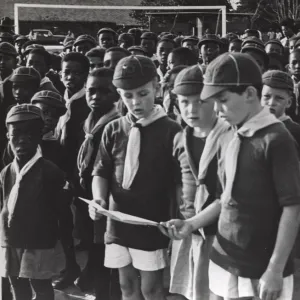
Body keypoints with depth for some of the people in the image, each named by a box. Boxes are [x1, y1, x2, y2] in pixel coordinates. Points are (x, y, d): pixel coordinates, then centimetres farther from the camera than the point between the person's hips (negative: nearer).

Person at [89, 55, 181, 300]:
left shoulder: (171, 131, -9)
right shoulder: (113, 130, 3)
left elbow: (179, 182, -6)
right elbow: (101, 172, 9)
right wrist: (99, 199, -9)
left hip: (153, 226, -4)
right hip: (118, 224, 4)